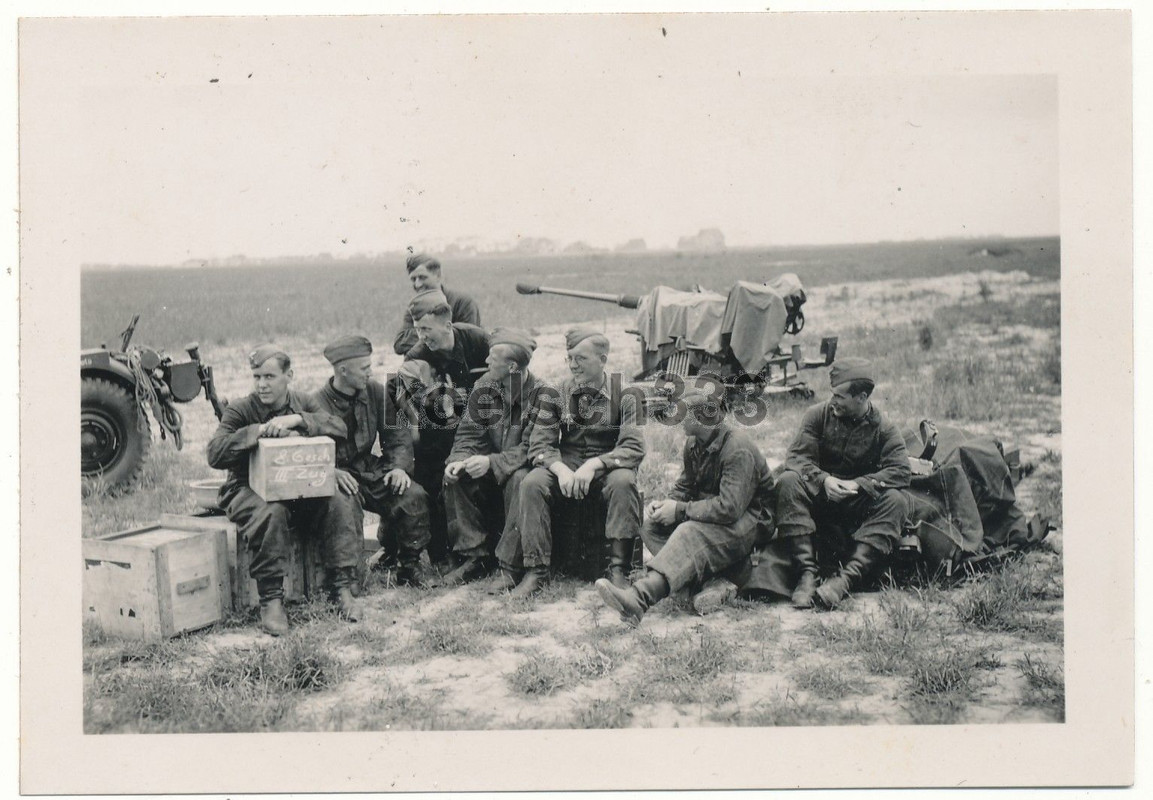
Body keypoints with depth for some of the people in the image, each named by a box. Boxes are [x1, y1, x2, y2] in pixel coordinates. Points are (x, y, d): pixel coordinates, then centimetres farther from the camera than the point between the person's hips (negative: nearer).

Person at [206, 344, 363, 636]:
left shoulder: (303, 404, 9)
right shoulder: (240, 410, -2)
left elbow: (340, 427, -9)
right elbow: (215, 454, -16)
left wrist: (296, 420, -22)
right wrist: (257, 431, -25)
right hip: (248, 489, -3)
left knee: (342, 505, -22)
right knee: (271, 513, -37)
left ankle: (341, 588, -14)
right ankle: (270, 601, -27)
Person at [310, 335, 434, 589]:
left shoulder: (375, 392, 5)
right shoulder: (316, 404, -11)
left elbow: (397, 437, 8)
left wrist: (399, 466, -11)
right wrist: (333, 472, -30)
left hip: (371, 470, 4)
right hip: (337, 478, -4)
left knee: (414, 496, -20)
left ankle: (409, 565, -1)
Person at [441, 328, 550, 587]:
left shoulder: (540, 395, -17)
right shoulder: (484, 388, 1)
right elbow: (469, 433, 0)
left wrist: (492, 462, -33)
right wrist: (459, 460, -21)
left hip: (523, 469, -6)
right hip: (490, 474, 6)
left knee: (521, 480, -37)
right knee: (454, 477, -18)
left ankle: (512, 565, -29)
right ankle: (474, 557, -13)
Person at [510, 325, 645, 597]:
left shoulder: (623, 397, -3)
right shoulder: (556, 394, 5)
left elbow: (634, 447, -13)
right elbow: (539, 444, -1)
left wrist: (594, 464, -27)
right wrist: (560, 469, -23)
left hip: (606, 470, -2)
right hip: (565, 466, 2)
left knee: (623, 481, -35)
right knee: (532, 483, -27)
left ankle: (618, 570, -29)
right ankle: (535, 571, -25)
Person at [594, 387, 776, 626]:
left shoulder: (738, 449, -21)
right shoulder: (693, 444, 6)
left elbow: (730, 507, -29)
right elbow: (684, 487, 14)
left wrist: (679, 510, -23)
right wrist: (665, 504, -9)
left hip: (745, 523, -9)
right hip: (710, 516, 9)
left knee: (690, 533, -36)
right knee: (650, 526, -9)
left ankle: (638, 599, -57)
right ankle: (712, 583, -26)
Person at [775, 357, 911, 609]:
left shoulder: (884, 430, -2)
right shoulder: (819, 414, -1)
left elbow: (900, 471, -15)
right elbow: (796, 456, -8)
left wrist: (858, 485, -26)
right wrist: (824, 479, -27)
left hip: (858, 506, 0)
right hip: (818, 496, 0)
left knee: (894, 501, -29)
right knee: (787, 482, -29)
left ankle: (846, 578, -42)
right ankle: (806, 573, -39)